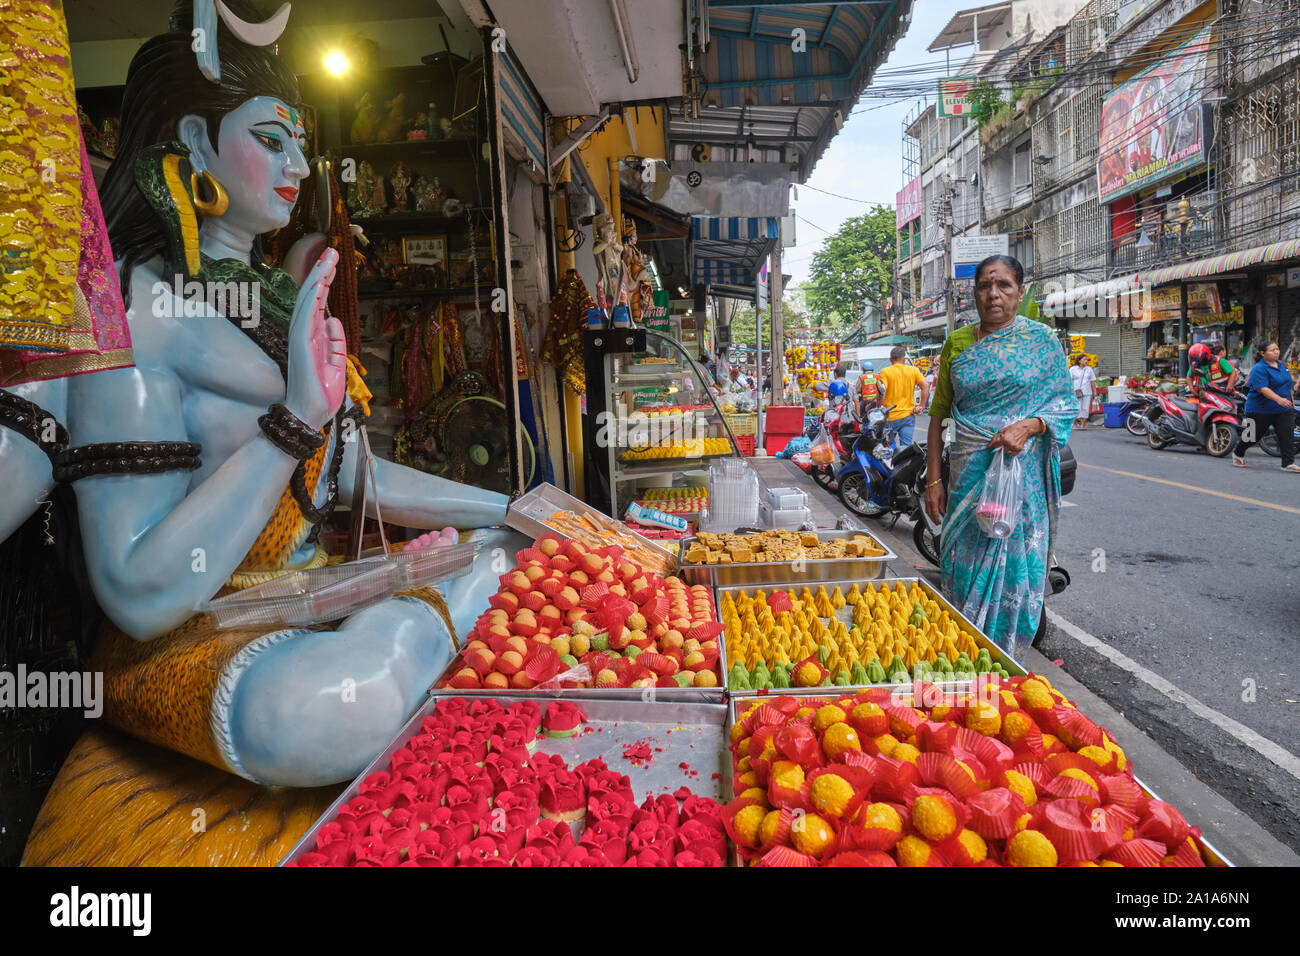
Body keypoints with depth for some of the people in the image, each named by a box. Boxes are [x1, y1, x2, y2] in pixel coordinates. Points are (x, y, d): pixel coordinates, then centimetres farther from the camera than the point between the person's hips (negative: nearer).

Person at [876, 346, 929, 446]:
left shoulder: (885, 372, -5)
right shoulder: (913, 370, 4)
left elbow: (882, 392, -16)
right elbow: (925, 387, -4)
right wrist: (922, 406, -2)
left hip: (890, 416, -2)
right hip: (908, 415, 2)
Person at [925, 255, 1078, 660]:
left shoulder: (1042, 340, 3)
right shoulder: (957, 343, 8)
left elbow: (1066, 403, 3)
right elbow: (939, 413, 8)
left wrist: (1027, 426, -18)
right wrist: (934, 479, 3)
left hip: (1023, 474, -2)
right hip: (968, 474, 2)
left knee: (1014, 567, 1)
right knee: (964, 567, 4)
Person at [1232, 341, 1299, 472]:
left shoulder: (1282, 365, 11)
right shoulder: (1259, 369, -15)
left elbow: (1287, 384, 25)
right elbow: (1262, 388, -27)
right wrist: (1279, 399, -38)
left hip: (1284, 410, 6)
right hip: (1260, 410, -6)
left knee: (1287, 435, -5)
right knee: (1253, 436, 6)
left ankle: (1288, 463, -4)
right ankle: (1238, 454, 30)